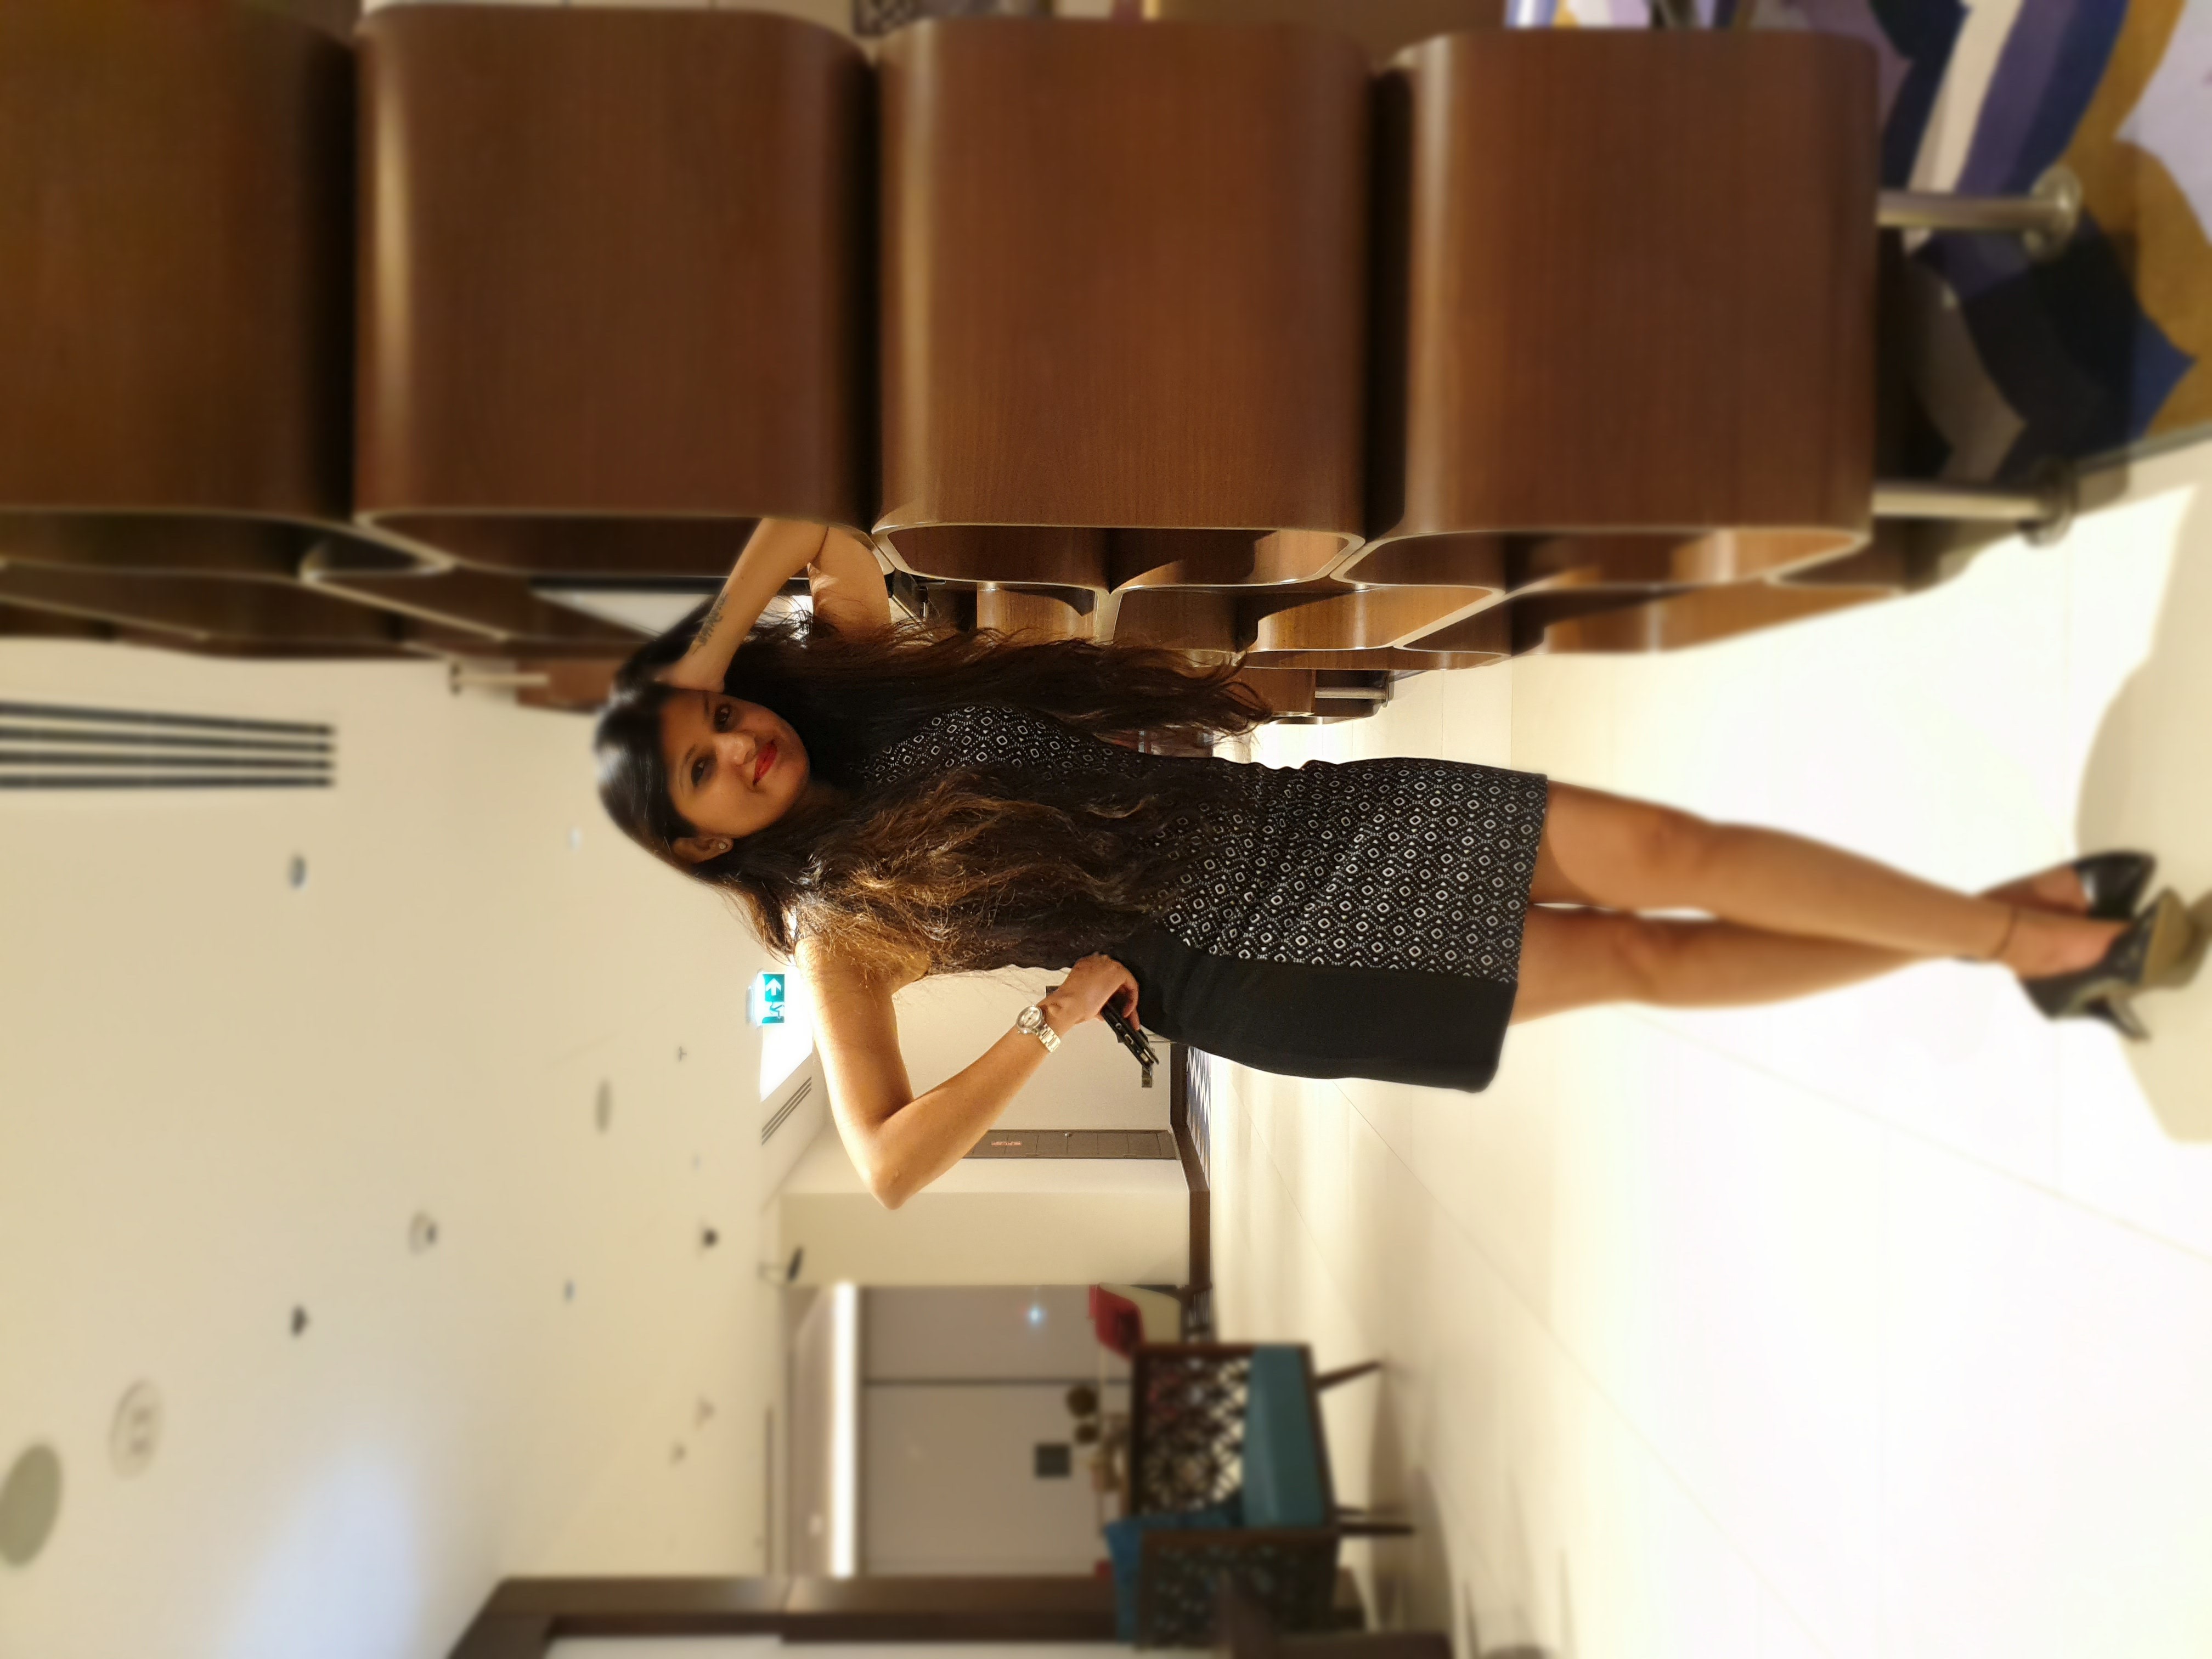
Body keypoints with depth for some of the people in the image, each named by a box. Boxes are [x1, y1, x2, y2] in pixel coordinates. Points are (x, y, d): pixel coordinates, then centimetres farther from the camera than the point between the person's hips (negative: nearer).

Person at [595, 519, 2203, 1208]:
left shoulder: (850, 684, 6)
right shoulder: (837, 922, -3)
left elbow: (813, 513, -1)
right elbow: (885, 1165, -8)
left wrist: (710, 649, -11)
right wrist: (1047, 1023, -16)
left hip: (1305, 819, 4)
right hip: (1248, 976, -4)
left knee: (1661, 850, -6)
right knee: (1640, 960, -8)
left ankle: (2025, 923, 8)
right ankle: (2020, 945, 5)